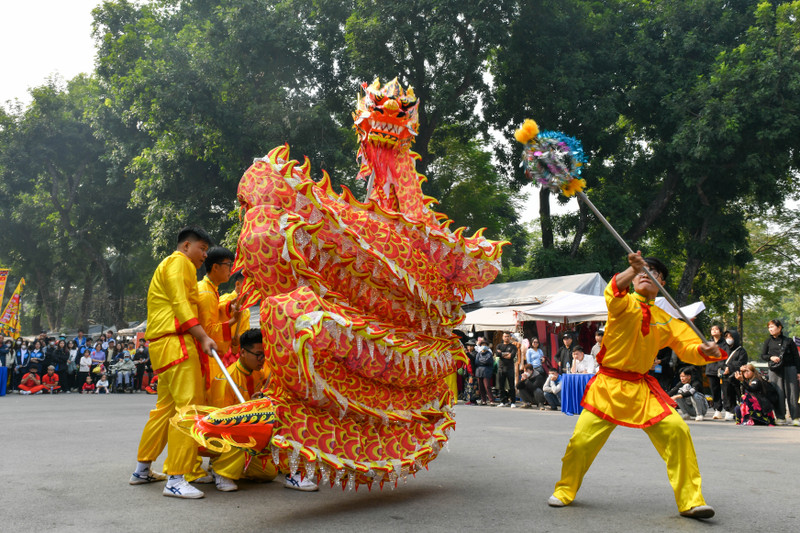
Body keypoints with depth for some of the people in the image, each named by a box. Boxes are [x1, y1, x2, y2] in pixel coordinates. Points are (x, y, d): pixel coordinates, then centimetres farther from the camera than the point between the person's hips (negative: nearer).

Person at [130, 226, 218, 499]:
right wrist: (203, 336, -22)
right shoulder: (178, 262, -3)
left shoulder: (169, 266, 30)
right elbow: (180, 304, -15)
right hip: (176, 342, -11)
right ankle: (176, 481, -15)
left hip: (163, 344, 11)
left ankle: (142, 469, 26)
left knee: (166, 407, 16)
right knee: (189, 407, -14)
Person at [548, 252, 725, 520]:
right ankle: (565, 491, 23)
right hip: (609, 386, -3)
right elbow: (614, 293, -26)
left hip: (643, 389, 3)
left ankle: (691, 501, 0)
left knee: (677, 431, -15)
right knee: (581, 441, -4)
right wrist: (632, 269, -41)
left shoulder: (666, 320, 8)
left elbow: (688, 347, 3)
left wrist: (705, 350, -19)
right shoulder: (625, 304, -3)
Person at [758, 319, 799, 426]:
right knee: (778, 394, -1)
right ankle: (780, 417, 5)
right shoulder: (768, 342, 10)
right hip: (775, 370, 1)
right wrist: (771, 357, -10)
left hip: (789, 369, -1)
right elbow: (762, 356, 11)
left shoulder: (788, 341, 5)